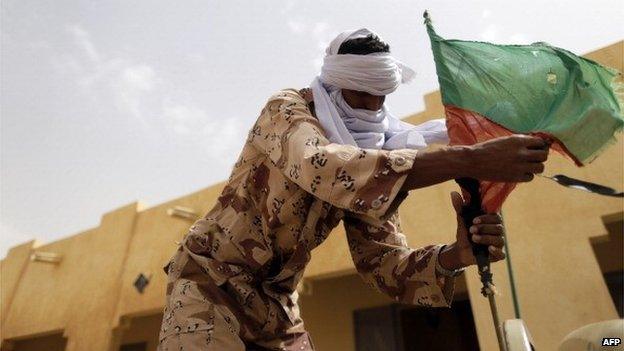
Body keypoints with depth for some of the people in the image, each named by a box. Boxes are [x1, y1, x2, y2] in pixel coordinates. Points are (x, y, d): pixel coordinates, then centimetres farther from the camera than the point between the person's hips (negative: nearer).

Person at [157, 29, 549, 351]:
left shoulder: (375, 171, -3)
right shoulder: (286, 108, -18)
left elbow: (384, 261, -9)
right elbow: (320, 168, -41)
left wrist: (456, 255, -30)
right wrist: (469, 160, -45)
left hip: (276, 301, 5)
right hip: (212, 277, -4)